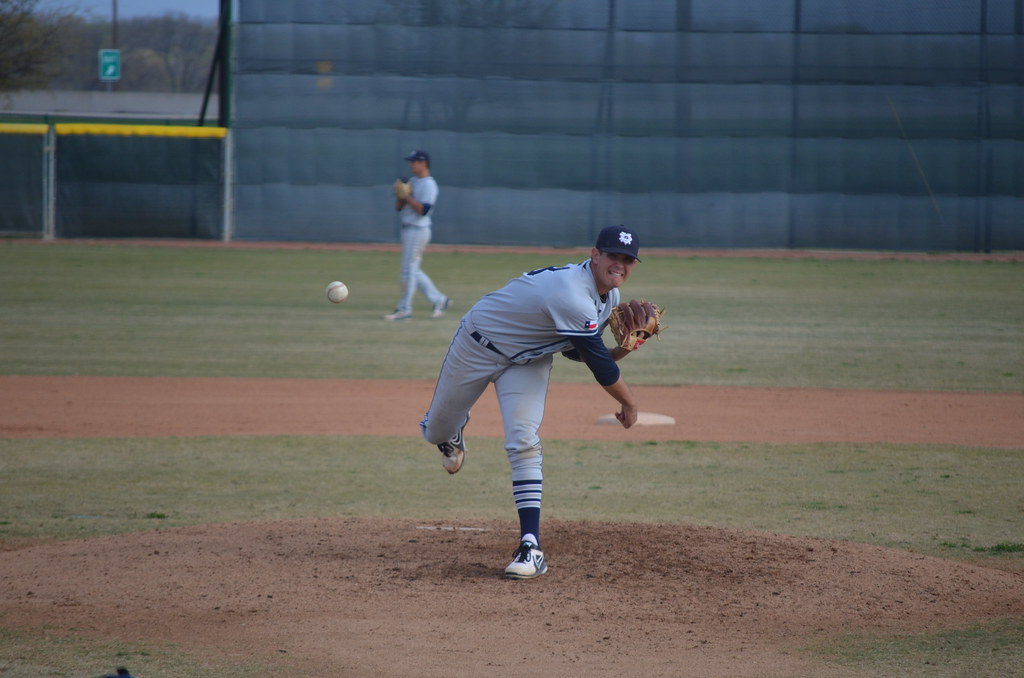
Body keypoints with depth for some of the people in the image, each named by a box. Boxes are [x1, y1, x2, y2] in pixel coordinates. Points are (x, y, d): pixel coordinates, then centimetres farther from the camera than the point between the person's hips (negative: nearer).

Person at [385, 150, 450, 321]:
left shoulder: (428, 185, -11)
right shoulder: (412, 182, 16)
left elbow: (423, 210, -22)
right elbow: (399, 207, 16)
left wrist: (407, 196, -20)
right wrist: (400, 195, -3)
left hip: (418, 229, -10)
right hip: (408, 229, 10)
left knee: (409, 270, -7)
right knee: (412, 271, 12)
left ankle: (404, 309, -4)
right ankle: (439, 300, 18)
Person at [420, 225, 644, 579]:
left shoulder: (609, 296, -8)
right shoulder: (573, 294, -38)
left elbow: (579, 352, 2)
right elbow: (599, 365, -31)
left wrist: (625, 348, -16)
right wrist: (628, 402, -16)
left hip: (527, 361, 6)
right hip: (479, 346, -5)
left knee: (523, 442, -15)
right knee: (437, 432, 12)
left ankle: (531, 547, -20)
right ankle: (450, 430, 53)